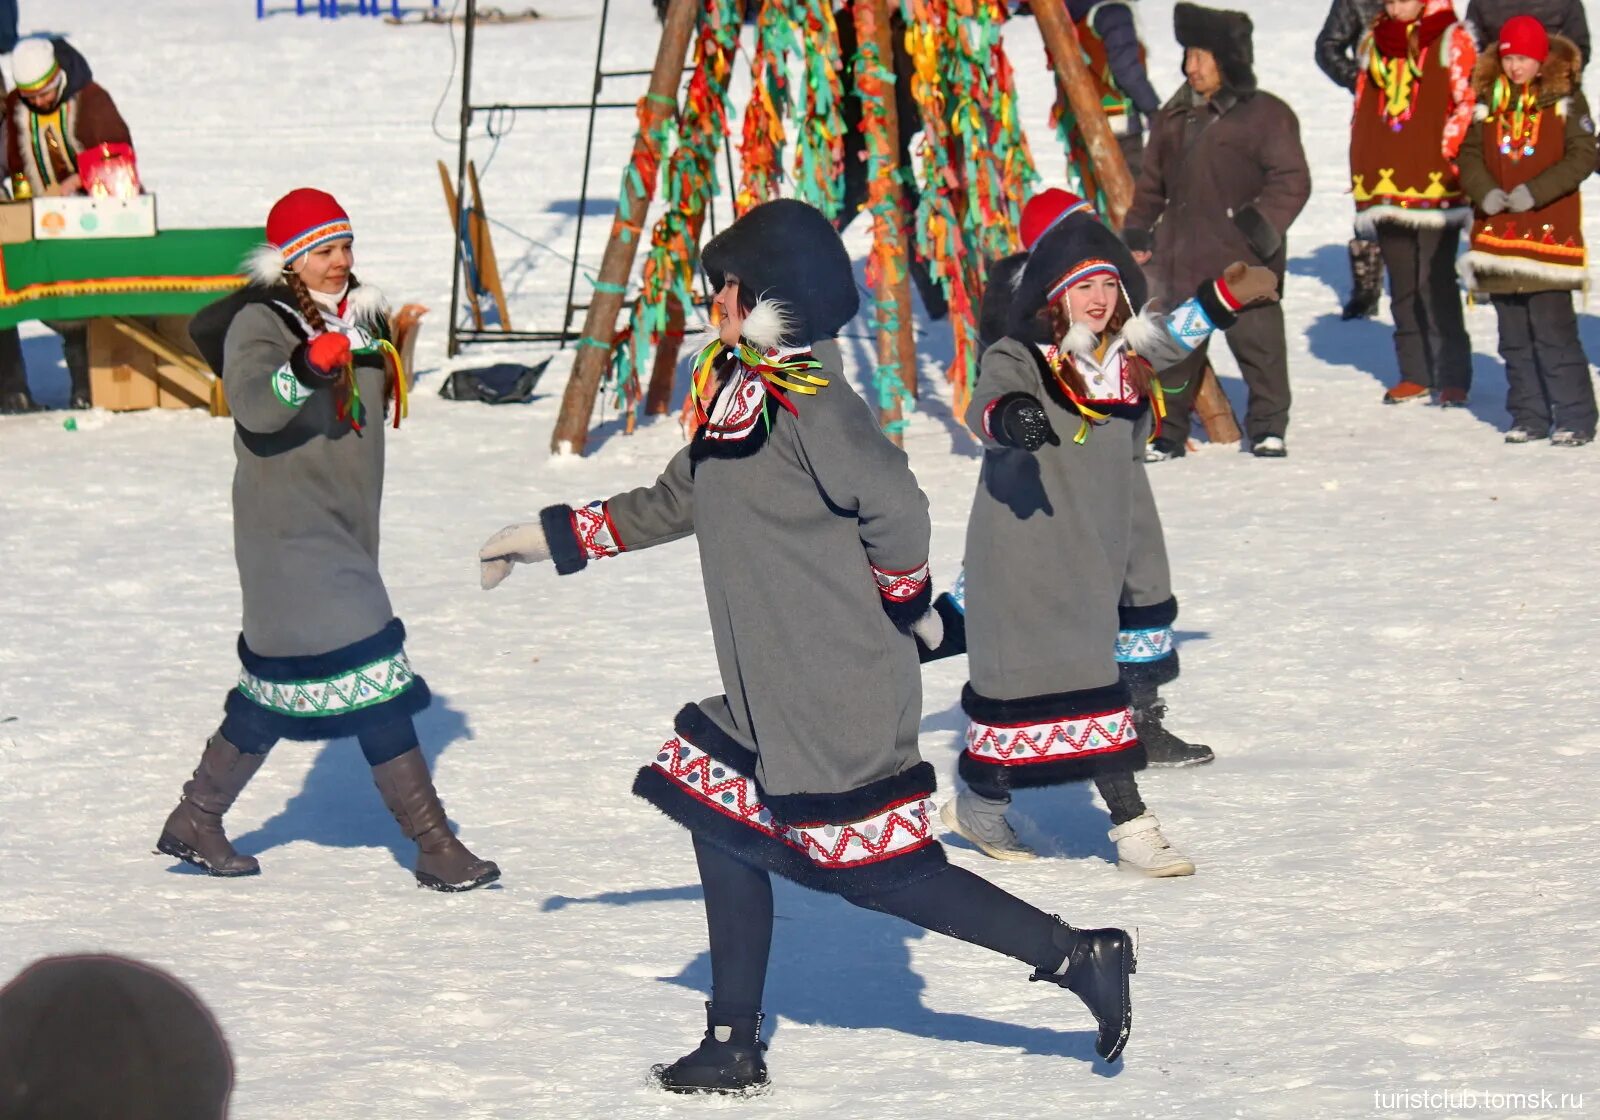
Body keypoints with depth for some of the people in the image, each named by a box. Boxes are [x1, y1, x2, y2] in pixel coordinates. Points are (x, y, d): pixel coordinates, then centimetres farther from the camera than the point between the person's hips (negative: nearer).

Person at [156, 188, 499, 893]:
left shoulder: (358, 316, 13)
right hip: (289, 534, -9)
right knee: (367, 671, -14)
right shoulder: (261, 323, -12)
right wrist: (309, 365, -46)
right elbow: (253, 404, -32)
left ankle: (195, 821, 28)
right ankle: (433, 846, -14)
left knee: (280, 679, 15)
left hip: (345, 530, 9)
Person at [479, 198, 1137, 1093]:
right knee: (727, 834, 13)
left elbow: (896, 507, -26)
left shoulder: (809, 401, -18)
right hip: (771, 697, 10)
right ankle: (732, 1049, 23)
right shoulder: (744, 399, 12)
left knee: (886, 871, -8)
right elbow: (673, 503, 25)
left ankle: (1081, 959, -3)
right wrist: (556, 537, 29)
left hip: (840, 692, -10)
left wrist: (904, 605, -11)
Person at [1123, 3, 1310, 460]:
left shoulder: (1266, 115, -7)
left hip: (1243, 264, -5)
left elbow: (1292, 181, -11)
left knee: (1257, 342, 0)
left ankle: (1267, 427, 15)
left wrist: (1263, 223, -22)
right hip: (1181, 260, 5)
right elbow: (1152, 184, 21)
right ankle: (1168, 430, 19)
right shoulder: (1174, 117, 13)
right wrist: (1138, 232, 13)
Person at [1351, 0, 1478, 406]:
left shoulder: (1451, 40, -2)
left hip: (1435, 184, -6)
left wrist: (1447, 153, -13)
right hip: (1386, 185, 6)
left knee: (1435, 283, -7)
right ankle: (1415, 373, 16)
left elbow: (1470, 103, -7)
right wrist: (1361, 178, 14)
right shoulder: (1374, 41, 15)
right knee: (1402, 286, 9)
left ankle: (1452, 376, -2)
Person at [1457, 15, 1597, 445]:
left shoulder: (1565, 99, -3)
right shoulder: (1488, 100, 9)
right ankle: (1528, 417, 16)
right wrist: (1486, 193, -10)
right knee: (1514, 337, 9)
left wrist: (1533, 192, -17)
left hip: (1549, 230, -5)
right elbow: (1470, 154, 9)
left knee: (1553, 333, -8)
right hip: (1498, 232, 5)